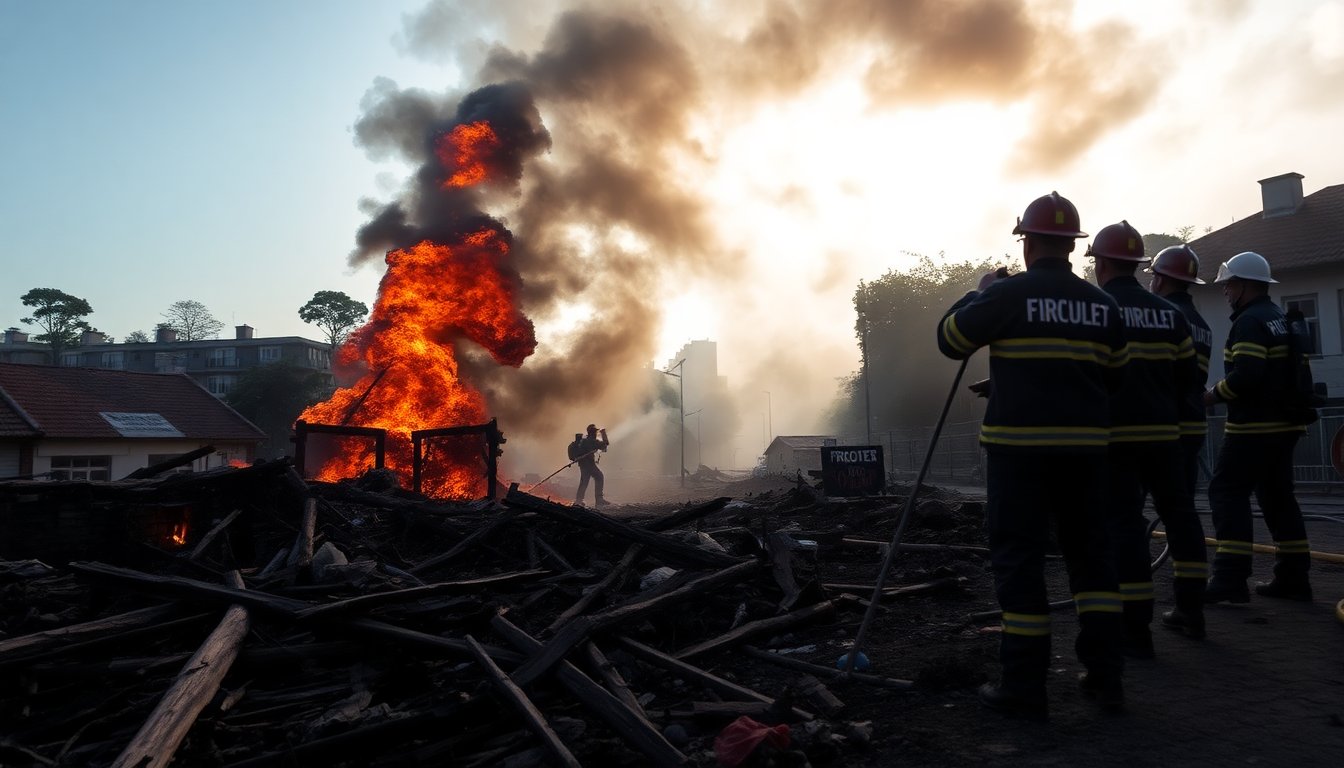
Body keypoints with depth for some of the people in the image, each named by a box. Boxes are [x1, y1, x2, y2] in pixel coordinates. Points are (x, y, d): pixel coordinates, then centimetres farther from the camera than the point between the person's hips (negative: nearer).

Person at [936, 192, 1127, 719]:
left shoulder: (1006, 294, -7)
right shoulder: (1101, 304, 8)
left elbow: (950, 339, 1)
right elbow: (1115, 375, 14)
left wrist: (978, 294, 14)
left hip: (1020, 445, -5)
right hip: (1084, 445, 5)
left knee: (1018, 558, 0)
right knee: (1089, 550, 15)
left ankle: (1024, 687, 2)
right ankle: (1106, 675, 18)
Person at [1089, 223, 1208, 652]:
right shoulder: (1169, 312, 9)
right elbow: (1190, 378, 10)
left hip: (1114, 432, -5)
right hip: (1163, 430, 5)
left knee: (1124, 523, -3)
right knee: (1179, 513, 18)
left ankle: (1136, 629, -3)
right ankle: (1191, 611, 25)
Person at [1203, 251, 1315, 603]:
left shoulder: (1250, 321, -14)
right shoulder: (1281, 319, 18)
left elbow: (1246, 375, -25)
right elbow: (1295, 370, 20)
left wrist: (1213, 394, -11)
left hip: (1254, 426, -10)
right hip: (1284, 423, 10)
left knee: (1227, 493, -9)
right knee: (1278, 497, 14)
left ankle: (1230, 579, -13)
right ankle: (1293, 576, 18)